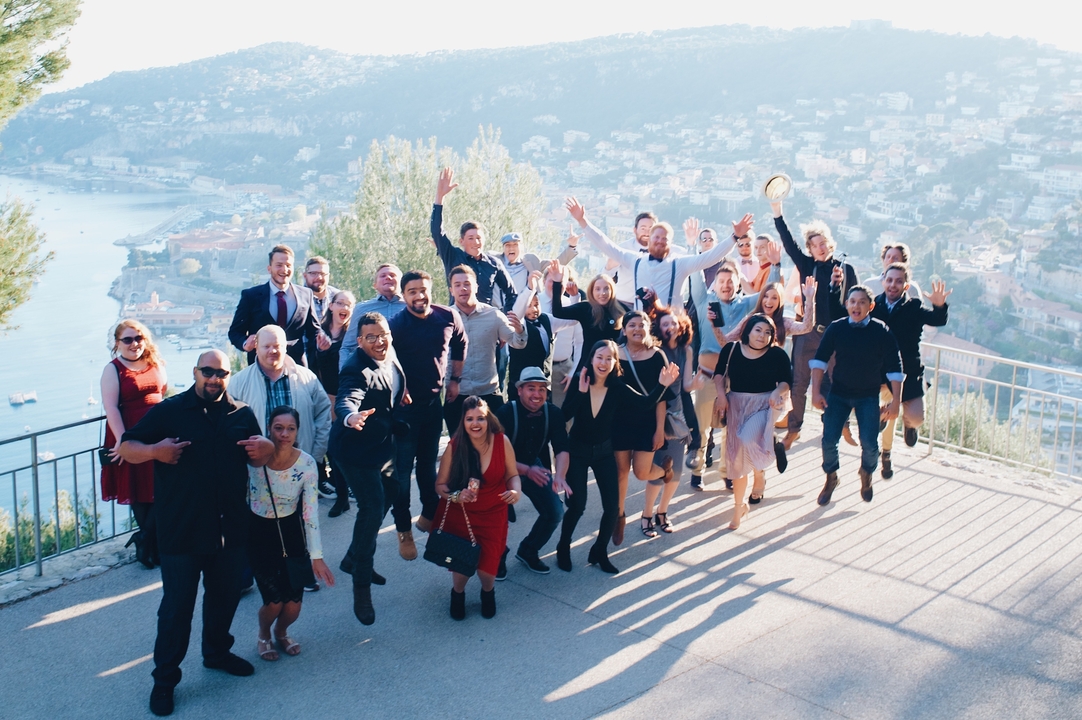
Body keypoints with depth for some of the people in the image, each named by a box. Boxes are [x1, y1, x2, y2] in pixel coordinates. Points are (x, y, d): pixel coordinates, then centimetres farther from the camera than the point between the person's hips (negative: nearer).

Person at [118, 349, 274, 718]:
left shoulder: (242, 415, 7)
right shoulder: (168, 411, -5)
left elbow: (256, 459, 15)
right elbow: (126, 448, -4)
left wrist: (265, 449, -9)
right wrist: (154, 451, -26)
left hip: (229, 528, 4)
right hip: (181, 531, -4)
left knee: (225, 594, 18)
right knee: (177, 604, 1)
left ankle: (217, 651, 41)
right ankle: (164, 678, 15)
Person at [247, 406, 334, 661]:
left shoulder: (306, 463, -16)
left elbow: (311, 510, -15)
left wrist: (317, 556, -18)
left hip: (291, 532, 1)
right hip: (259, 532, -1)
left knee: (293, 606, -4)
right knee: (274, 601, -10)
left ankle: (281, 633, 33)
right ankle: (263, 635, 26)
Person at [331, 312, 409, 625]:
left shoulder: (391, 357, 0)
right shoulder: (357, 370, -26)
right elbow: (346, 399, -45)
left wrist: (401, 394, 4)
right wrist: (351, 416, -64)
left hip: (383, 444, 10)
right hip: (357, 449, -9)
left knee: (390, 494, 22)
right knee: (373, 509, -15)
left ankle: (354, 559, 41)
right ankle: (361, 587, -3)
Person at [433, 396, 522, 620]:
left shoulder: (502, 441, -11)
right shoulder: (454, 445, -12)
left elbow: (512, 474, 2)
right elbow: (440, 485, -6)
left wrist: (516, 490, -20)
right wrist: (456, 495, -26)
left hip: (492, 515, 0)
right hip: (458, 514, 0)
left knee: (487, 570, -19)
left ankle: (488, 592, 22)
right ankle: (458, 593, 19)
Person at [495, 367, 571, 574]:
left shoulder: (553, 413, -13)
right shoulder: (505, 414, -24)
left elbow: (561, 448, -20)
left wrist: (560, 476, -39)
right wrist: (527, 471, -38)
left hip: (536, 466, 4)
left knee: (555, 512, -8)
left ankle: (528, 551, 20)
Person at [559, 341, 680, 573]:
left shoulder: (619, 388, -11)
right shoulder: (579, 382, -15)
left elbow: (645, 405, -23)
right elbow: (564, 415, -24)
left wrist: (662, 385, -35)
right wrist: (581, 392, -33)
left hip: (603, 452, 2)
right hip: (577, 451, -2)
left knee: (612, 507, -2)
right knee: (577, 505, -8)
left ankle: (600, 552, 19)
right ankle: (563, 547, 18)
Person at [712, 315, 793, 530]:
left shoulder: (777, 354, -3)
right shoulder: (731, 349, 1)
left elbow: (786, 381, 0)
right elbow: (719, 374, 9)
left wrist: (777, 392, -19)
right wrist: (721, 395, -5)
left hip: (764, 405, -3)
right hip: (736, 405, 3)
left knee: (749, 440, -32)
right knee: (736, 456, 5)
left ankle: (760, 475, 5)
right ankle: (739, 507, 21)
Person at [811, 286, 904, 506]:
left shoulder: (881, 331, -10)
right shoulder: (836, 328, -7)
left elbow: (894, 369, -6)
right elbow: (819, 360, -2)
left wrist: (896, 400, -8)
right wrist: (816, 392, -8)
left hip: (868, 396, -1)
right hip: (838, 393, 1)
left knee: (869, 443, -7)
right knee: (829, 440, -5)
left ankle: (866, 475, 27)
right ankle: (831, 478, 24)